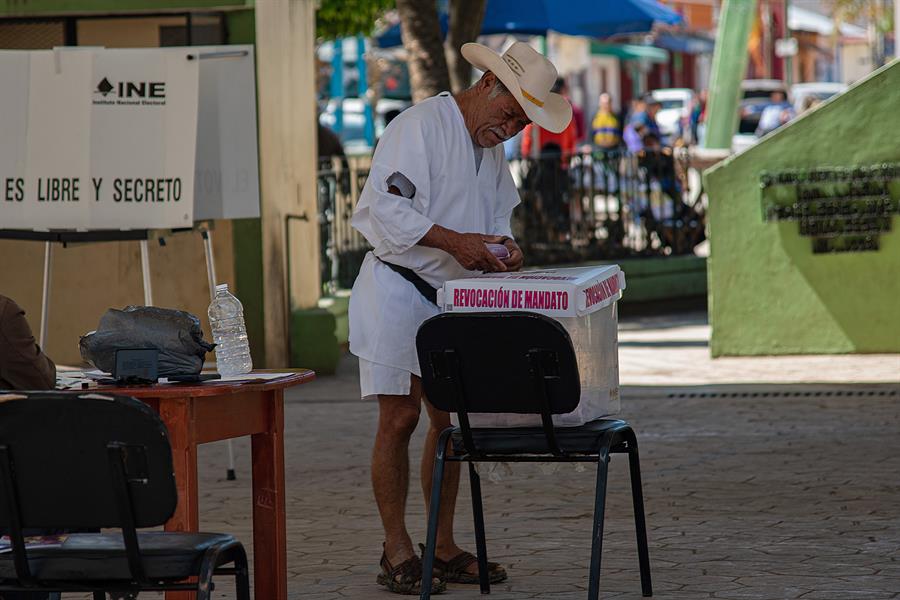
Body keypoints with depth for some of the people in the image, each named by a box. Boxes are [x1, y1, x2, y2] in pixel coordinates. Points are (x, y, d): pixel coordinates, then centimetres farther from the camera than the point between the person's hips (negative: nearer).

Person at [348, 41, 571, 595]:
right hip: (398, 292, -8)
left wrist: (501, 245, -1)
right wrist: (457, 242, -28)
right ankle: (397, 553, -2)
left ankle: (444, 548, 14)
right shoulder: (420, 126, -14)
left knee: (451, 419, 7)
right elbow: (388, 207, -23)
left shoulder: (491, 147, 14)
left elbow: (496, 217, 22)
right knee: (400, 417, -8)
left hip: (452, 299, 8)